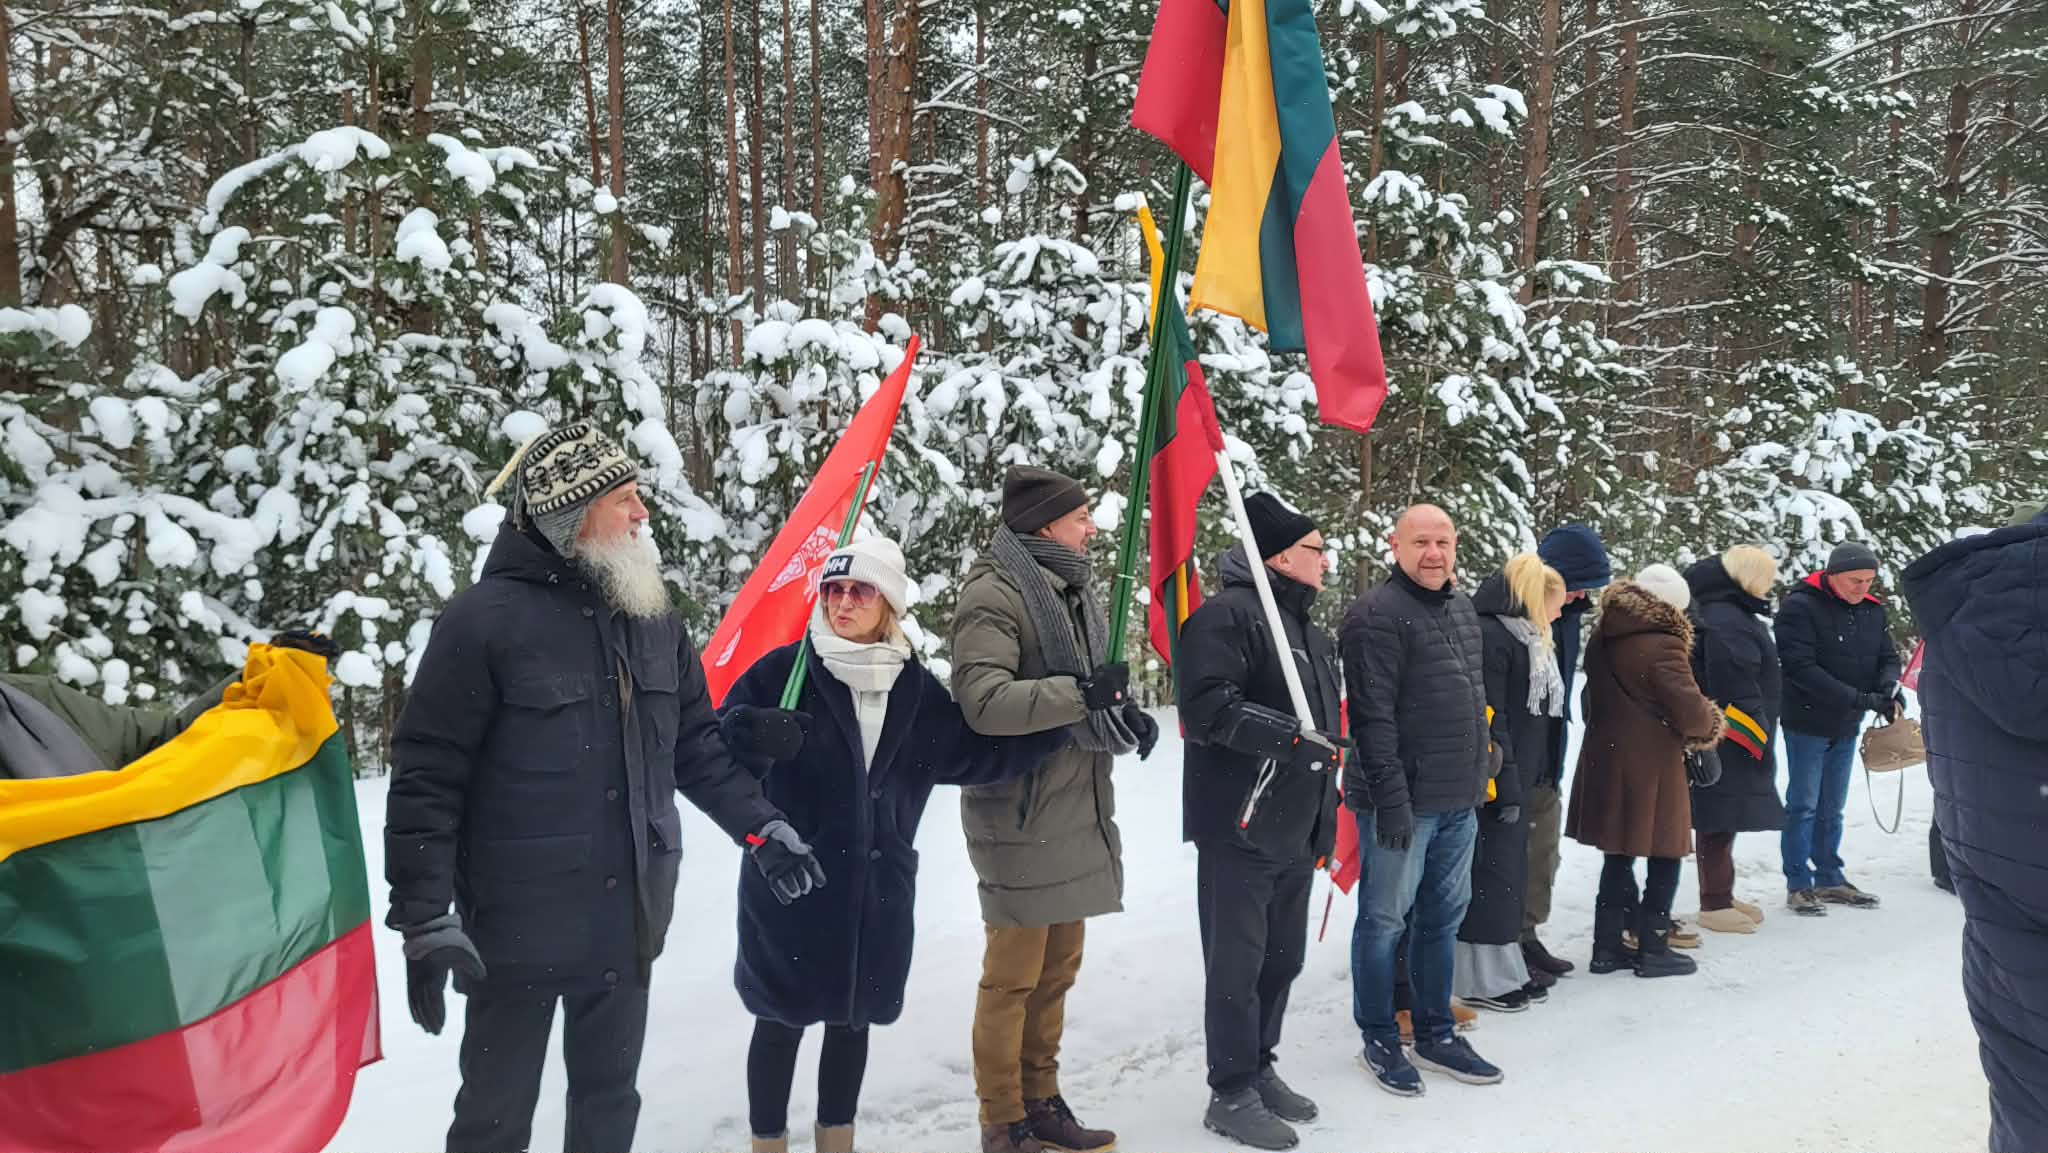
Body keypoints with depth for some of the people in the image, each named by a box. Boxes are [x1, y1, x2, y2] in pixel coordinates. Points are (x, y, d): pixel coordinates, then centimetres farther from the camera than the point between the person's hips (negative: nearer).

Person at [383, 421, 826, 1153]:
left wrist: (762, 827, 8)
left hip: (628, 920, 6)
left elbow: (697, 744, 15)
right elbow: (426, 779, -14)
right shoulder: (485, 620, -15)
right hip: (518, 926, -5)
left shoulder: (652, 620, 6)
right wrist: (425, 917, -16)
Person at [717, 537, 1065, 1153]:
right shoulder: (783, 671, -7)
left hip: (878, 888, 4)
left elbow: (972, 754, 7)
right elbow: (719, 745, -10)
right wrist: (752, 734, -35)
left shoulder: (915, 688, 5)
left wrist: (1064, 719, 0)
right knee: (781, 1020, 6)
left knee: (853, 1017, 16)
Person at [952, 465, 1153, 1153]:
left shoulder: (1077, 590, 14)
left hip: (1077, 812, 9)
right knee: (1012, 975, 2)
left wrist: (1124, 714, 3)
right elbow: (982, 701, -26)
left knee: (1057, 968, 17)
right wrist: (1080, 694, -25)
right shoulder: (995, 593, -14)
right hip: (1022, 816, -8)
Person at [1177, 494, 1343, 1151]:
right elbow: (1207, 705, -24)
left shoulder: (1311, 632, 18)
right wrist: (1288, 732, -27)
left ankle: (1259, 1069, 30)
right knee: (1237, 964, 0)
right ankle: (1232, 1094, 11)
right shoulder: (1226, 615, -12)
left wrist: (1326, 820, 21)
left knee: (1282, 959, 16)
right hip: (1239, 828, -9)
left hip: (1296, 830, 9)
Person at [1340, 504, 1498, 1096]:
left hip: (1459, 800, 8)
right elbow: (1372, 715, -19)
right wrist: (1391, 796, -23)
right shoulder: (1378, 615, -14)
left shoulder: (1463, 608, 13)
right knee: (1384, 920, 3)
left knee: (1444, 915, 16)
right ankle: (1379, 1040, 17)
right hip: (1403, 801, -8)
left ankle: (1436, 1033, 29)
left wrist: (1480, 777, 19)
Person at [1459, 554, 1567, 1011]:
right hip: (1495, 782, -10)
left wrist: (1520, 782, 17)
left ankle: (1505, 966, 23)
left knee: (1511, 870, 14)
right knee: (1493, 871, -5)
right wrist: (1506, 785, -20)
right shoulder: (1489, 635, -15)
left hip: (1516, 779, 10)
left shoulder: (1524, 637, 17)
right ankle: (1483, 979, 1)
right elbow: (1489, 718, -20)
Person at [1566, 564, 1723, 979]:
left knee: (1618, 856, 16)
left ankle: (1607, 946, 19)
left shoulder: (1602, 637, 7)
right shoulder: (1663, 645, -17)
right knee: (1664, 859, 7)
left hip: (1604, 758, 7)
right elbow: (1691, 710, -19)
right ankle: (1653, 950, 11)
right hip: (1649, 766, -7)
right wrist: (1711, 726, 1)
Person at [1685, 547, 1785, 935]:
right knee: (1721, 820, -4)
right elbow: (1737, 689, -23)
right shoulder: (1726, 622, -20)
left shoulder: (1735, 615, 15)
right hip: (1729, 742, -11)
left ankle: (1722, 895, 27)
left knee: (1726, 819, 17)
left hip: (1735, 742, 11)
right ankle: (1714, 905, 3)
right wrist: (1759, 735, -16)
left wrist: (1760, 734, 20)